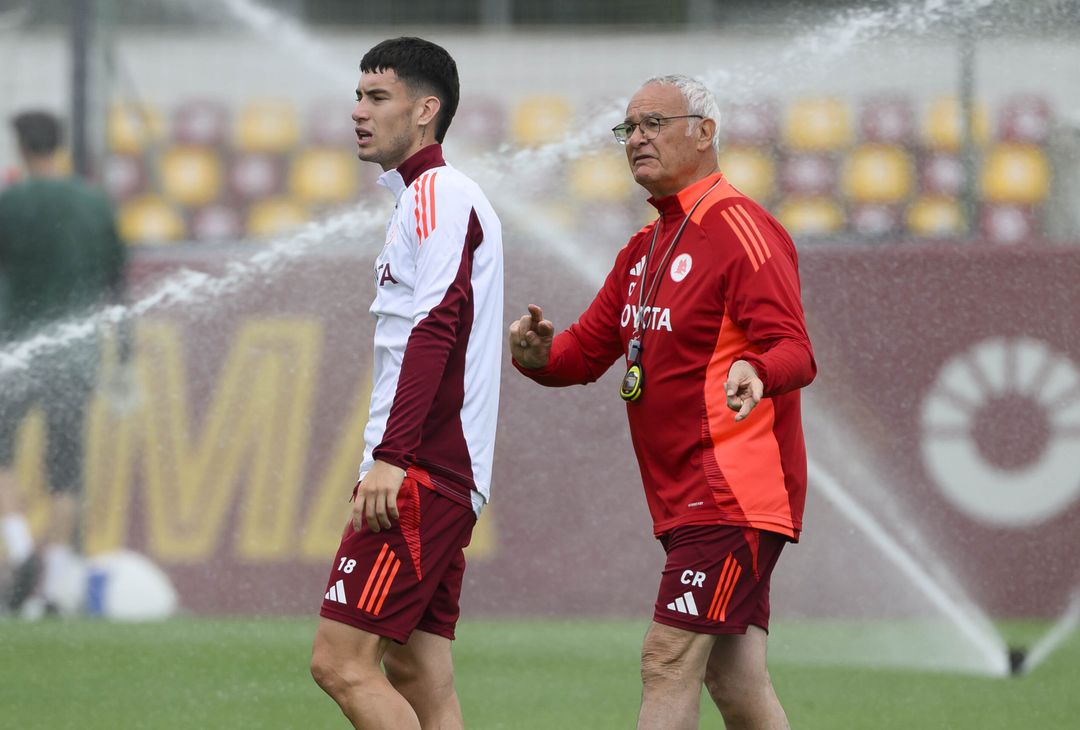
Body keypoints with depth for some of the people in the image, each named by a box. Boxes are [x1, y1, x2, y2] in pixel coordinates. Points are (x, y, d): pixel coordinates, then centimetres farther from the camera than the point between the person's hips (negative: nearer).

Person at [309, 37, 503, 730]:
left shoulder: (437, 193, -8)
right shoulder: (438, 196, 23)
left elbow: (435, 328, -20)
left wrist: (392, 457, -26)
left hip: (422, 471, -10)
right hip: (447, 478, 10)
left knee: (342, 664, -14)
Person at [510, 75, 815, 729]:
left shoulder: (741, 230, -10)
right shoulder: (646, 248, 19)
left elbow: (794, 349, -19)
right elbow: (587, 351, 19)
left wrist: (757, 372, -43)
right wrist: (540, 352, -5)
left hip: (734, 497, -9)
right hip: (686, 501, 9)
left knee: (669, 663, -14)